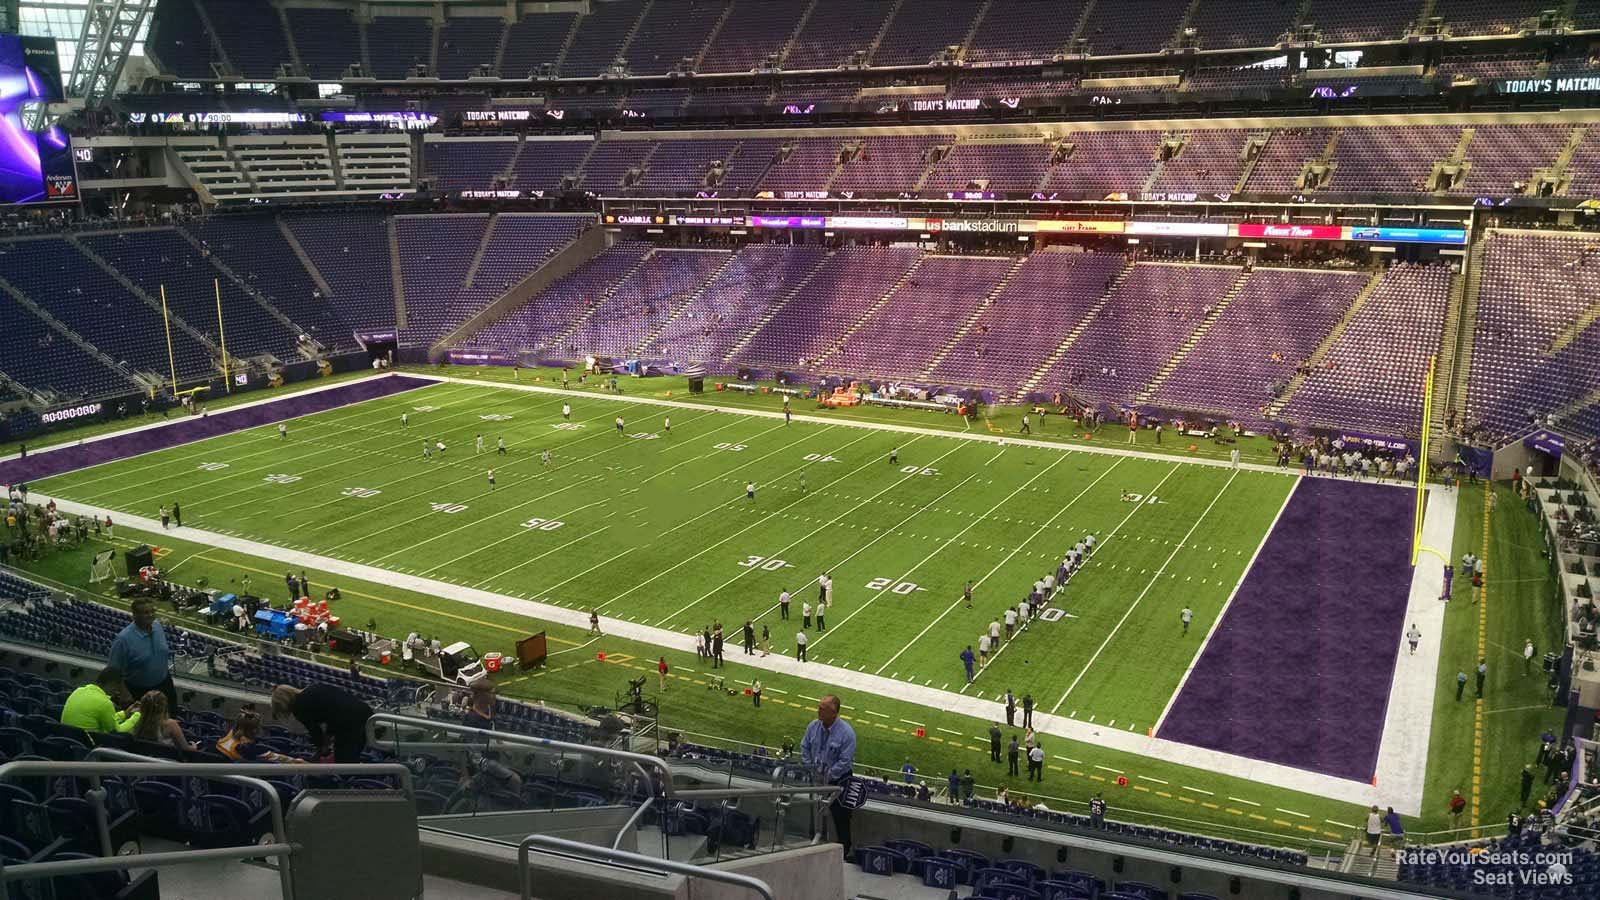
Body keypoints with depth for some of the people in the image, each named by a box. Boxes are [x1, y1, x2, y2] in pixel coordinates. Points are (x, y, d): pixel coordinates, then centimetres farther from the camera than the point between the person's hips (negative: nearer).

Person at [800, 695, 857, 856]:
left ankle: (844, 850, 16)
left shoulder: (846, 732, -22)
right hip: (817, 777, 4)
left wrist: (827, 777, -18)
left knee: (840, 816, 2)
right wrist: (810, 770, 0)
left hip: (839, 780, -4)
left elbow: (845, 761, -20)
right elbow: (804, 748, 8)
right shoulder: (814, 726, -6)